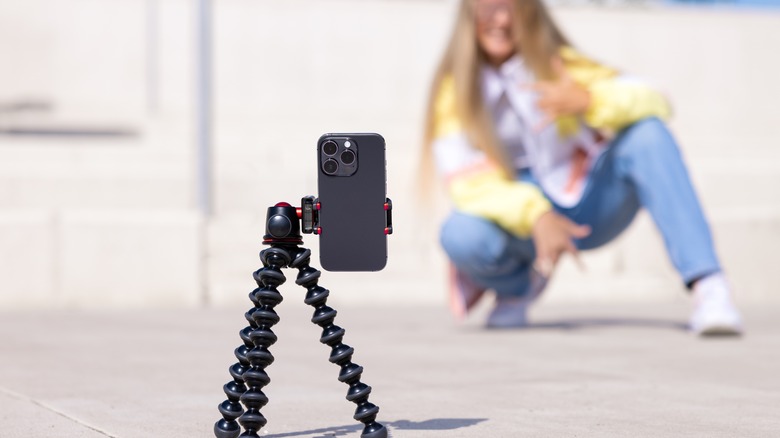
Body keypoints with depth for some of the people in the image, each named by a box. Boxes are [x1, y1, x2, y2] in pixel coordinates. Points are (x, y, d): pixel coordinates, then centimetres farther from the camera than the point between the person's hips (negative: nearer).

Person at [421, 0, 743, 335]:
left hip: (589, 209, 1)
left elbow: (655, 103, -17)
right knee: (461, 235, -34)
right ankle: (518, 285, 4)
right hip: (520, 218, -1)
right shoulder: (454, 90, -8)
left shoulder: (559, 63, -6)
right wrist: (536, 216, -37)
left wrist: (587, 101, -37)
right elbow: (467, 182, -20)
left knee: (646, 131, -25)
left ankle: (709, 287, -36)